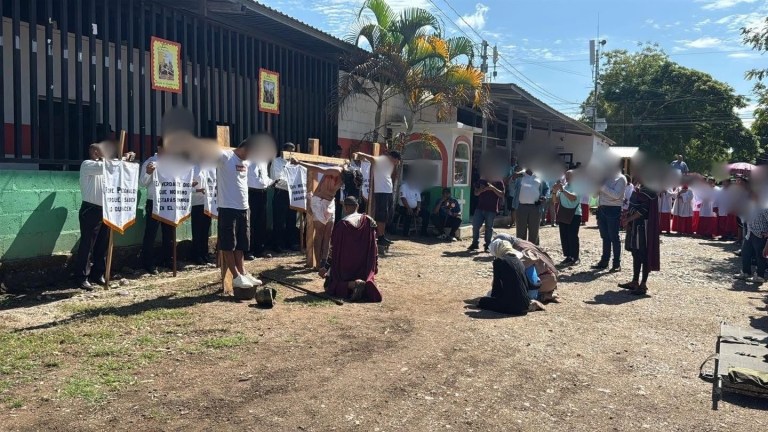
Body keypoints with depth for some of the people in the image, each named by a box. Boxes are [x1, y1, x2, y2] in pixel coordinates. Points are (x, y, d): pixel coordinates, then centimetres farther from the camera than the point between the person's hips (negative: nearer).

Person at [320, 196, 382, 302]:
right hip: (365, 268, 4)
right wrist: (375, 265, 13)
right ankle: (367, 285, -14)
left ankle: (353, 285, -21)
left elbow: (334, 249, -7)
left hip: (346, 266, -4)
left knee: (330, 283, 11)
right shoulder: (369, 221, 0)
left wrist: (326, 267, 3)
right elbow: (373, 245, 3)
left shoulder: (342, 224, -10)